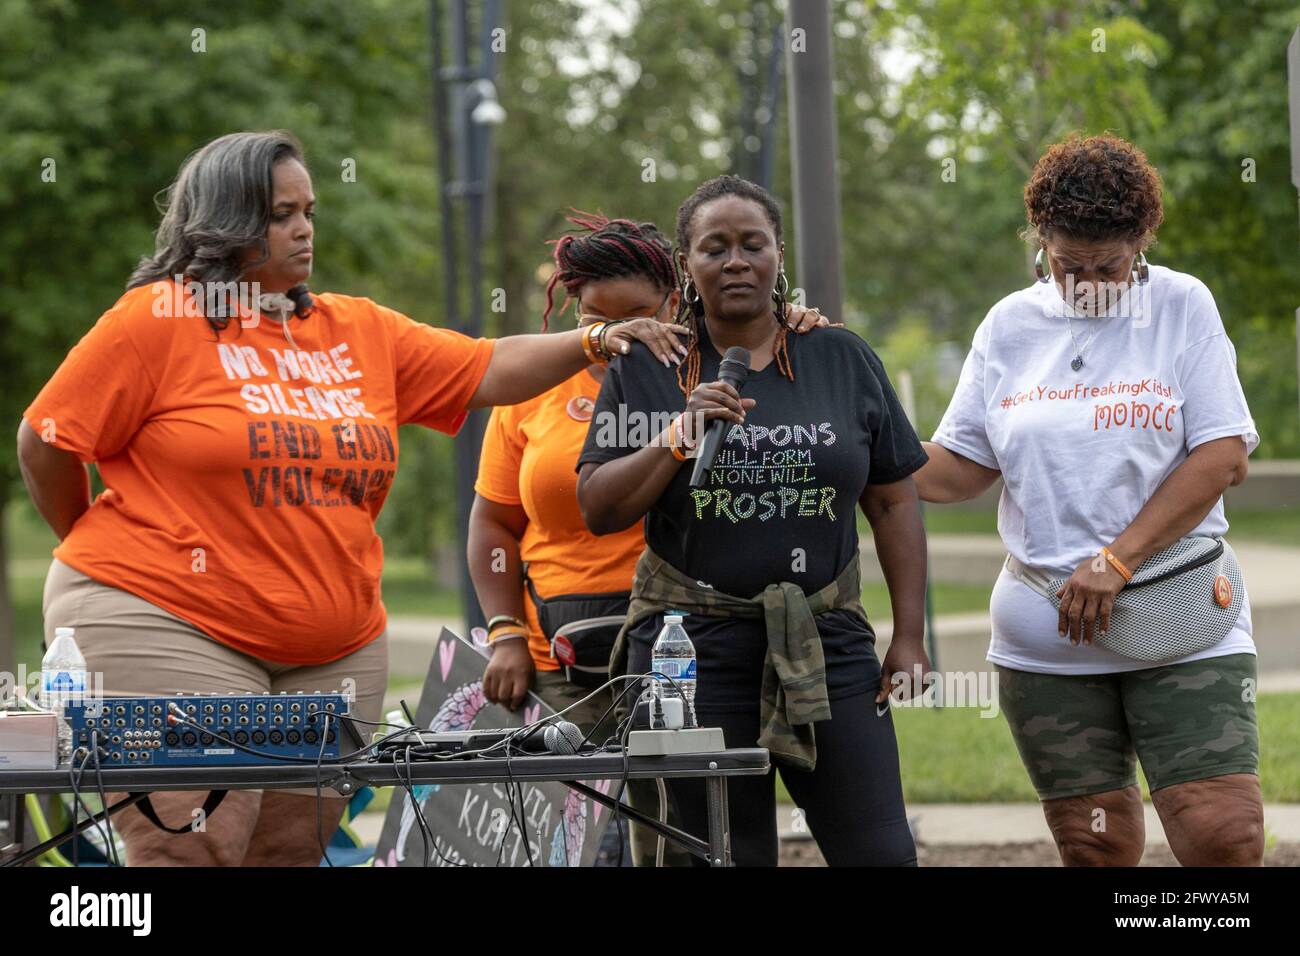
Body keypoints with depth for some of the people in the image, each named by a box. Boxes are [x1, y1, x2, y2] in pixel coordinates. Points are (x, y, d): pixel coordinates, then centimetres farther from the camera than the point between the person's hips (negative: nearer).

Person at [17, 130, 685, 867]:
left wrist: (592, 343, -4)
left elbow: (489, 372, 11)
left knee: (294, 849, 6)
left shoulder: (361, 331, 12)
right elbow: (47, 445, -2)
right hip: (171, 630, -6)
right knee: (190, 850, -12)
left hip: (335, 649, 6)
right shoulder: (156, 321, -5)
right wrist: (118, 558, 8)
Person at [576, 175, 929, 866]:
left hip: (826, 640, 1)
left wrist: (909, 635, 4)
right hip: (693, 643, -1)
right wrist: (678, 439, -14)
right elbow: (598, 511, 0)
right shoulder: (645, 370, 4)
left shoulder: (844, 360, 8)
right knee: (725, 859, 2)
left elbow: (893, 503, 10)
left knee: (880, 851, -4)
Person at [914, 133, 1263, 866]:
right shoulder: (1010, 325, 10)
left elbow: (1224, 454, -7)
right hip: (1046, 639, 3)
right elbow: (959, 468, 10)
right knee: (1096, 847, 5)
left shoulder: (1182, 306, 1)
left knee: (1223, 836, -15)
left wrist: (1116, 562, -15)